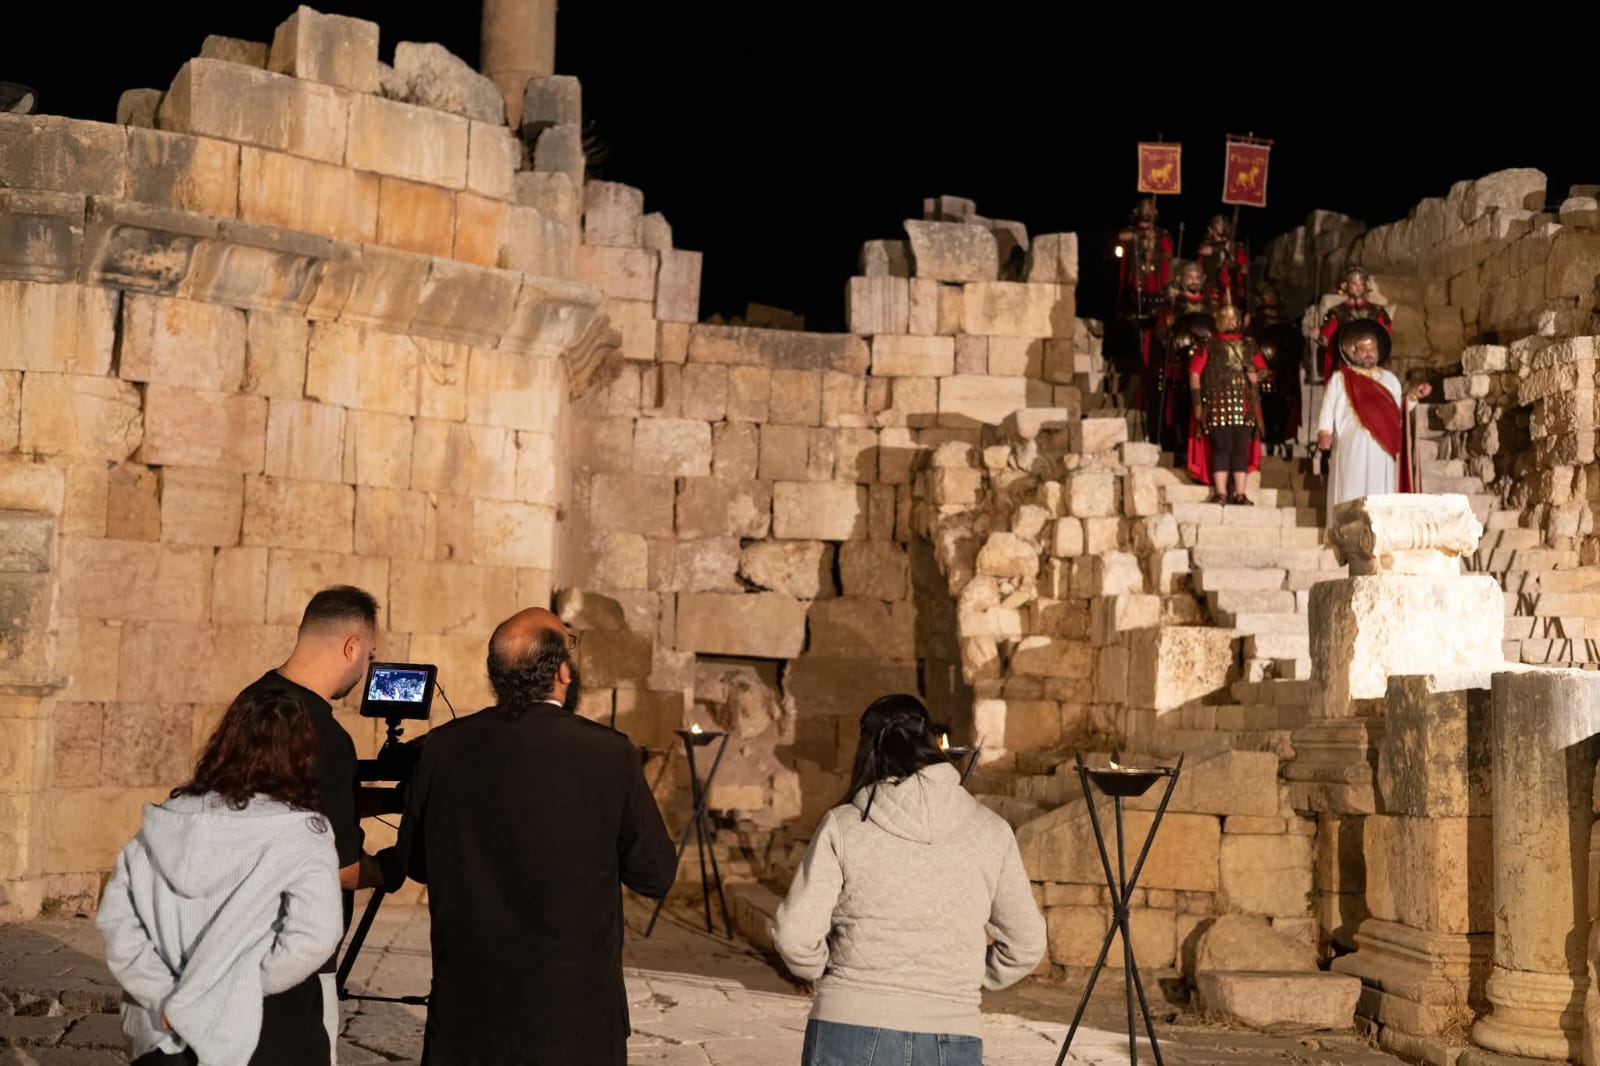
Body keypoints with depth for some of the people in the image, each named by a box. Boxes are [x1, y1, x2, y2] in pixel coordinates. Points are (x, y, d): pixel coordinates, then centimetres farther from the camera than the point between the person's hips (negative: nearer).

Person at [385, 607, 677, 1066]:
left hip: (466, 999, 2)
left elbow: (413, 862, 6)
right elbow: (656, 875, -7)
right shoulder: (609, 753, -16)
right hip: (574, 1007, -2)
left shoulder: (443, 748, -7)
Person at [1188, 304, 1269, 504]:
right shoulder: (1209, 345, 5)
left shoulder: (1249, 345, 15)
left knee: (1241, 449, 1)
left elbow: (1262, 368, 23)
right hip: (1218, 404, -3)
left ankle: (1240, 493, 4)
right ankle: (1220, 493, -4)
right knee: (1221, 447, -7)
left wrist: (1257, 376, -2)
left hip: (1244, 406, 3)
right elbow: (1194, 373, 1)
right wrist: (1197, 403, -7)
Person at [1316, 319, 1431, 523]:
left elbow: (1398, 414, 21)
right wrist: (1324, 432, -15)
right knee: (1352, 500, -11)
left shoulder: (1390, 380, 21)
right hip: (1352, 452, -4)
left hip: (1383, 453, 4)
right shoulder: (1340, 380, 8)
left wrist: (1412, 397, 7)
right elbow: (1328, 408, 1)